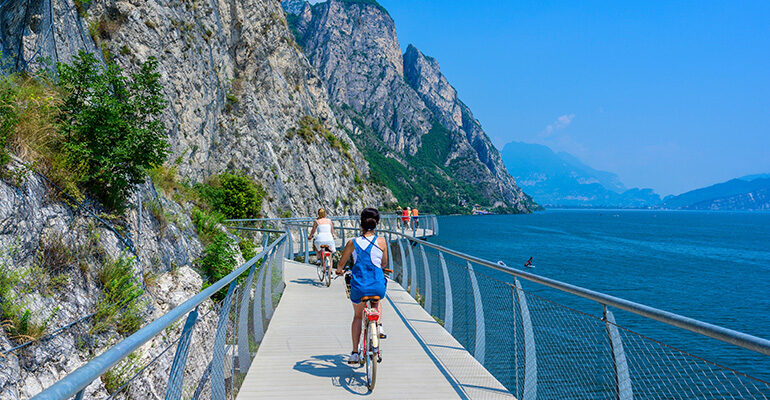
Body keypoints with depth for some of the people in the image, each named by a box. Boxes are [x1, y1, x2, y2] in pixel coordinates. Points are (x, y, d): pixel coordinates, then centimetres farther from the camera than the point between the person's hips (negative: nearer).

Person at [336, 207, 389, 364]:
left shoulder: (353, 242, -2)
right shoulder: (381, 241, -2)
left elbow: (341, 264, 10)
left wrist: (339, 270, 34)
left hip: (359, 286, 0)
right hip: (378, 285, 0)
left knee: (357, 316, 24)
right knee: (377, 301, 37)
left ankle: (355, 353, 24)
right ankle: (379, 325, 14)